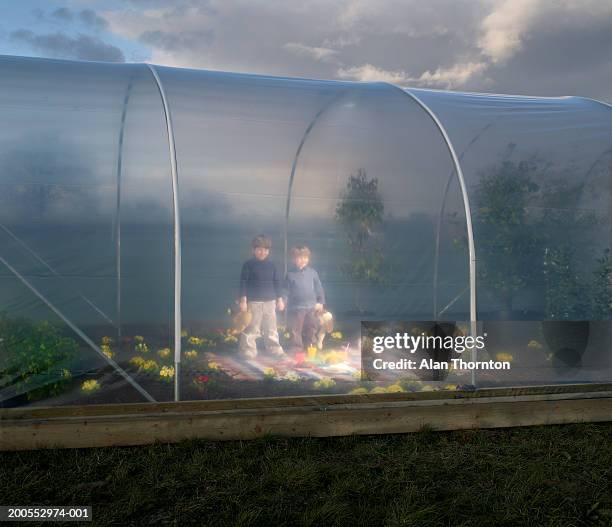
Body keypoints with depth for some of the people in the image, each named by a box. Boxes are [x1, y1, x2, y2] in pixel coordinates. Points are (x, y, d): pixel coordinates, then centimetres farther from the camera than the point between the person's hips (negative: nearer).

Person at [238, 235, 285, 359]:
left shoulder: (271, 265, 8)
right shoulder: (248, 264, -3)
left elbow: (277, 283, 13)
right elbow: (243, 282, -5)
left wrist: (280, 299, 11)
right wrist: (243, 300, -11)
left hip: (270, 301, 4)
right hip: (253, 301, -4)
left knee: (271, 328, 11)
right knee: (251, 328, -1)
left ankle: (275, 349, 19)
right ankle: (248, 351, 6)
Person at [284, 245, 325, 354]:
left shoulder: (312, 273, 3)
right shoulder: (290, 275, -2)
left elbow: (319, 288, 8)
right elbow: (286, 291, 3)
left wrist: (320, 302, 5)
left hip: (311, 307, 2)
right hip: (296, 308, -2)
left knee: (312, 328, 12)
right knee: (296, 329, 2)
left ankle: (311, 345, 26)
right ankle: (297, 347, 12)